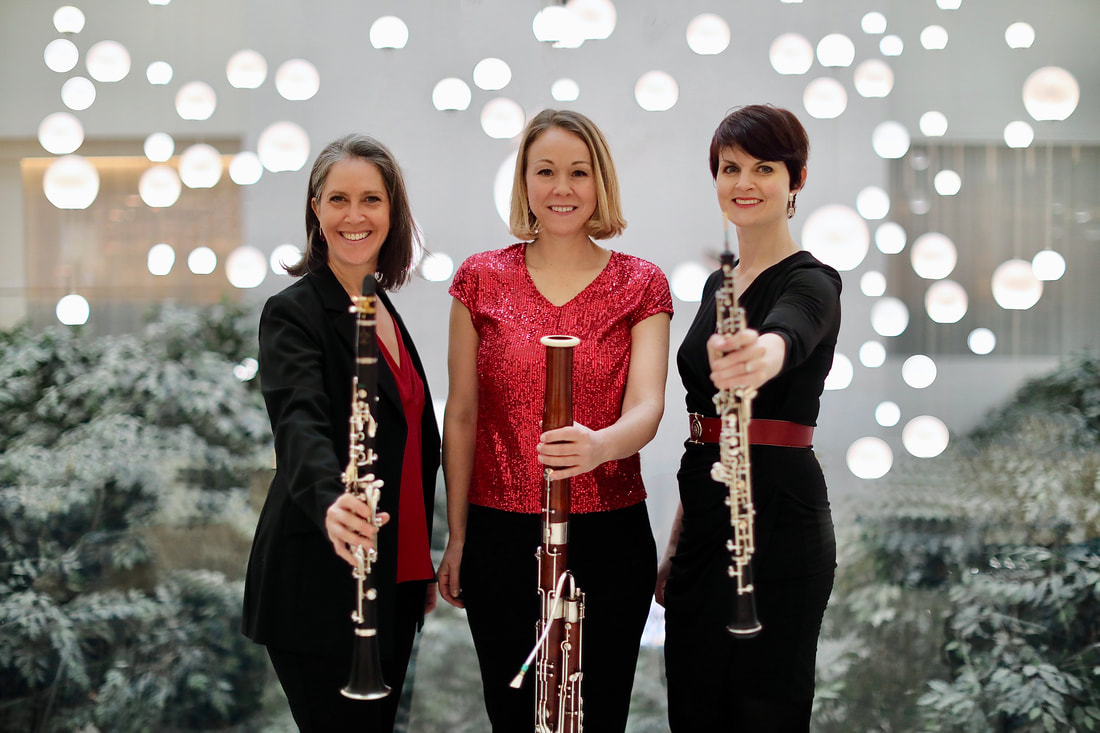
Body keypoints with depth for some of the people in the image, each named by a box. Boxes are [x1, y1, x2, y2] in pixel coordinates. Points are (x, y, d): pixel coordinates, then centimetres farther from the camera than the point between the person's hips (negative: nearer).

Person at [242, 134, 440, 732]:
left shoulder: (386, 312, 12)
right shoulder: (293, 314, -12)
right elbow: (299, 424, -30)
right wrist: (330, 501, -50)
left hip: (396, 583, 8)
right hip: (321, 587, -8)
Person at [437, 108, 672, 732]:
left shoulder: (640, 284, 1)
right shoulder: (482, 280, 3)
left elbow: (646, 407, -12)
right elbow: (462, 414, 5)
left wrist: (599, 445, -34)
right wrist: (457, 536, 4)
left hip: (609, 536, 0)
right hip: (501, 535, 1)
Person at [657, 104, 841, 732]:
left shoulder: (810, 283, -9)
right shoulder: (719, 285, 15)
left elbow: (786, 337, -35)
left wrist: (761, 355, -58)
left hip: (778, 523, -8)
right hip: (706, 520, 8)